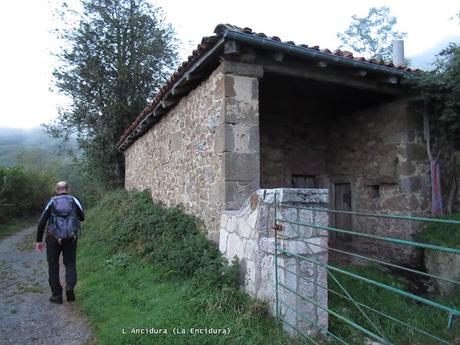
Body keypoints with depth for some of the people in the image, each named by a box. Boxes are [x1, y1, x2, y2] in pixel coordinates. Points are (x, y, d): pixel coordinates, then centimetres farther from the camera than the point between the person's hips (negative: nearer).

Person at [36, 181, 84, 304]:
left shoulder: (51, 202, 4)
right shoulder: (74, 200, 4)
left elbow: (41, 222, 0)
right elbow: (82, 218, 15)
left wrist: (39, 240, 8)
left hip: (53, 238, 0)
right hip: (71, 238, 0)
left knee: (53, 266, 14)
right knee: (70, 263, 15)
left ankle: (57, 295, 15)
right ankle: (70, 286, -9)